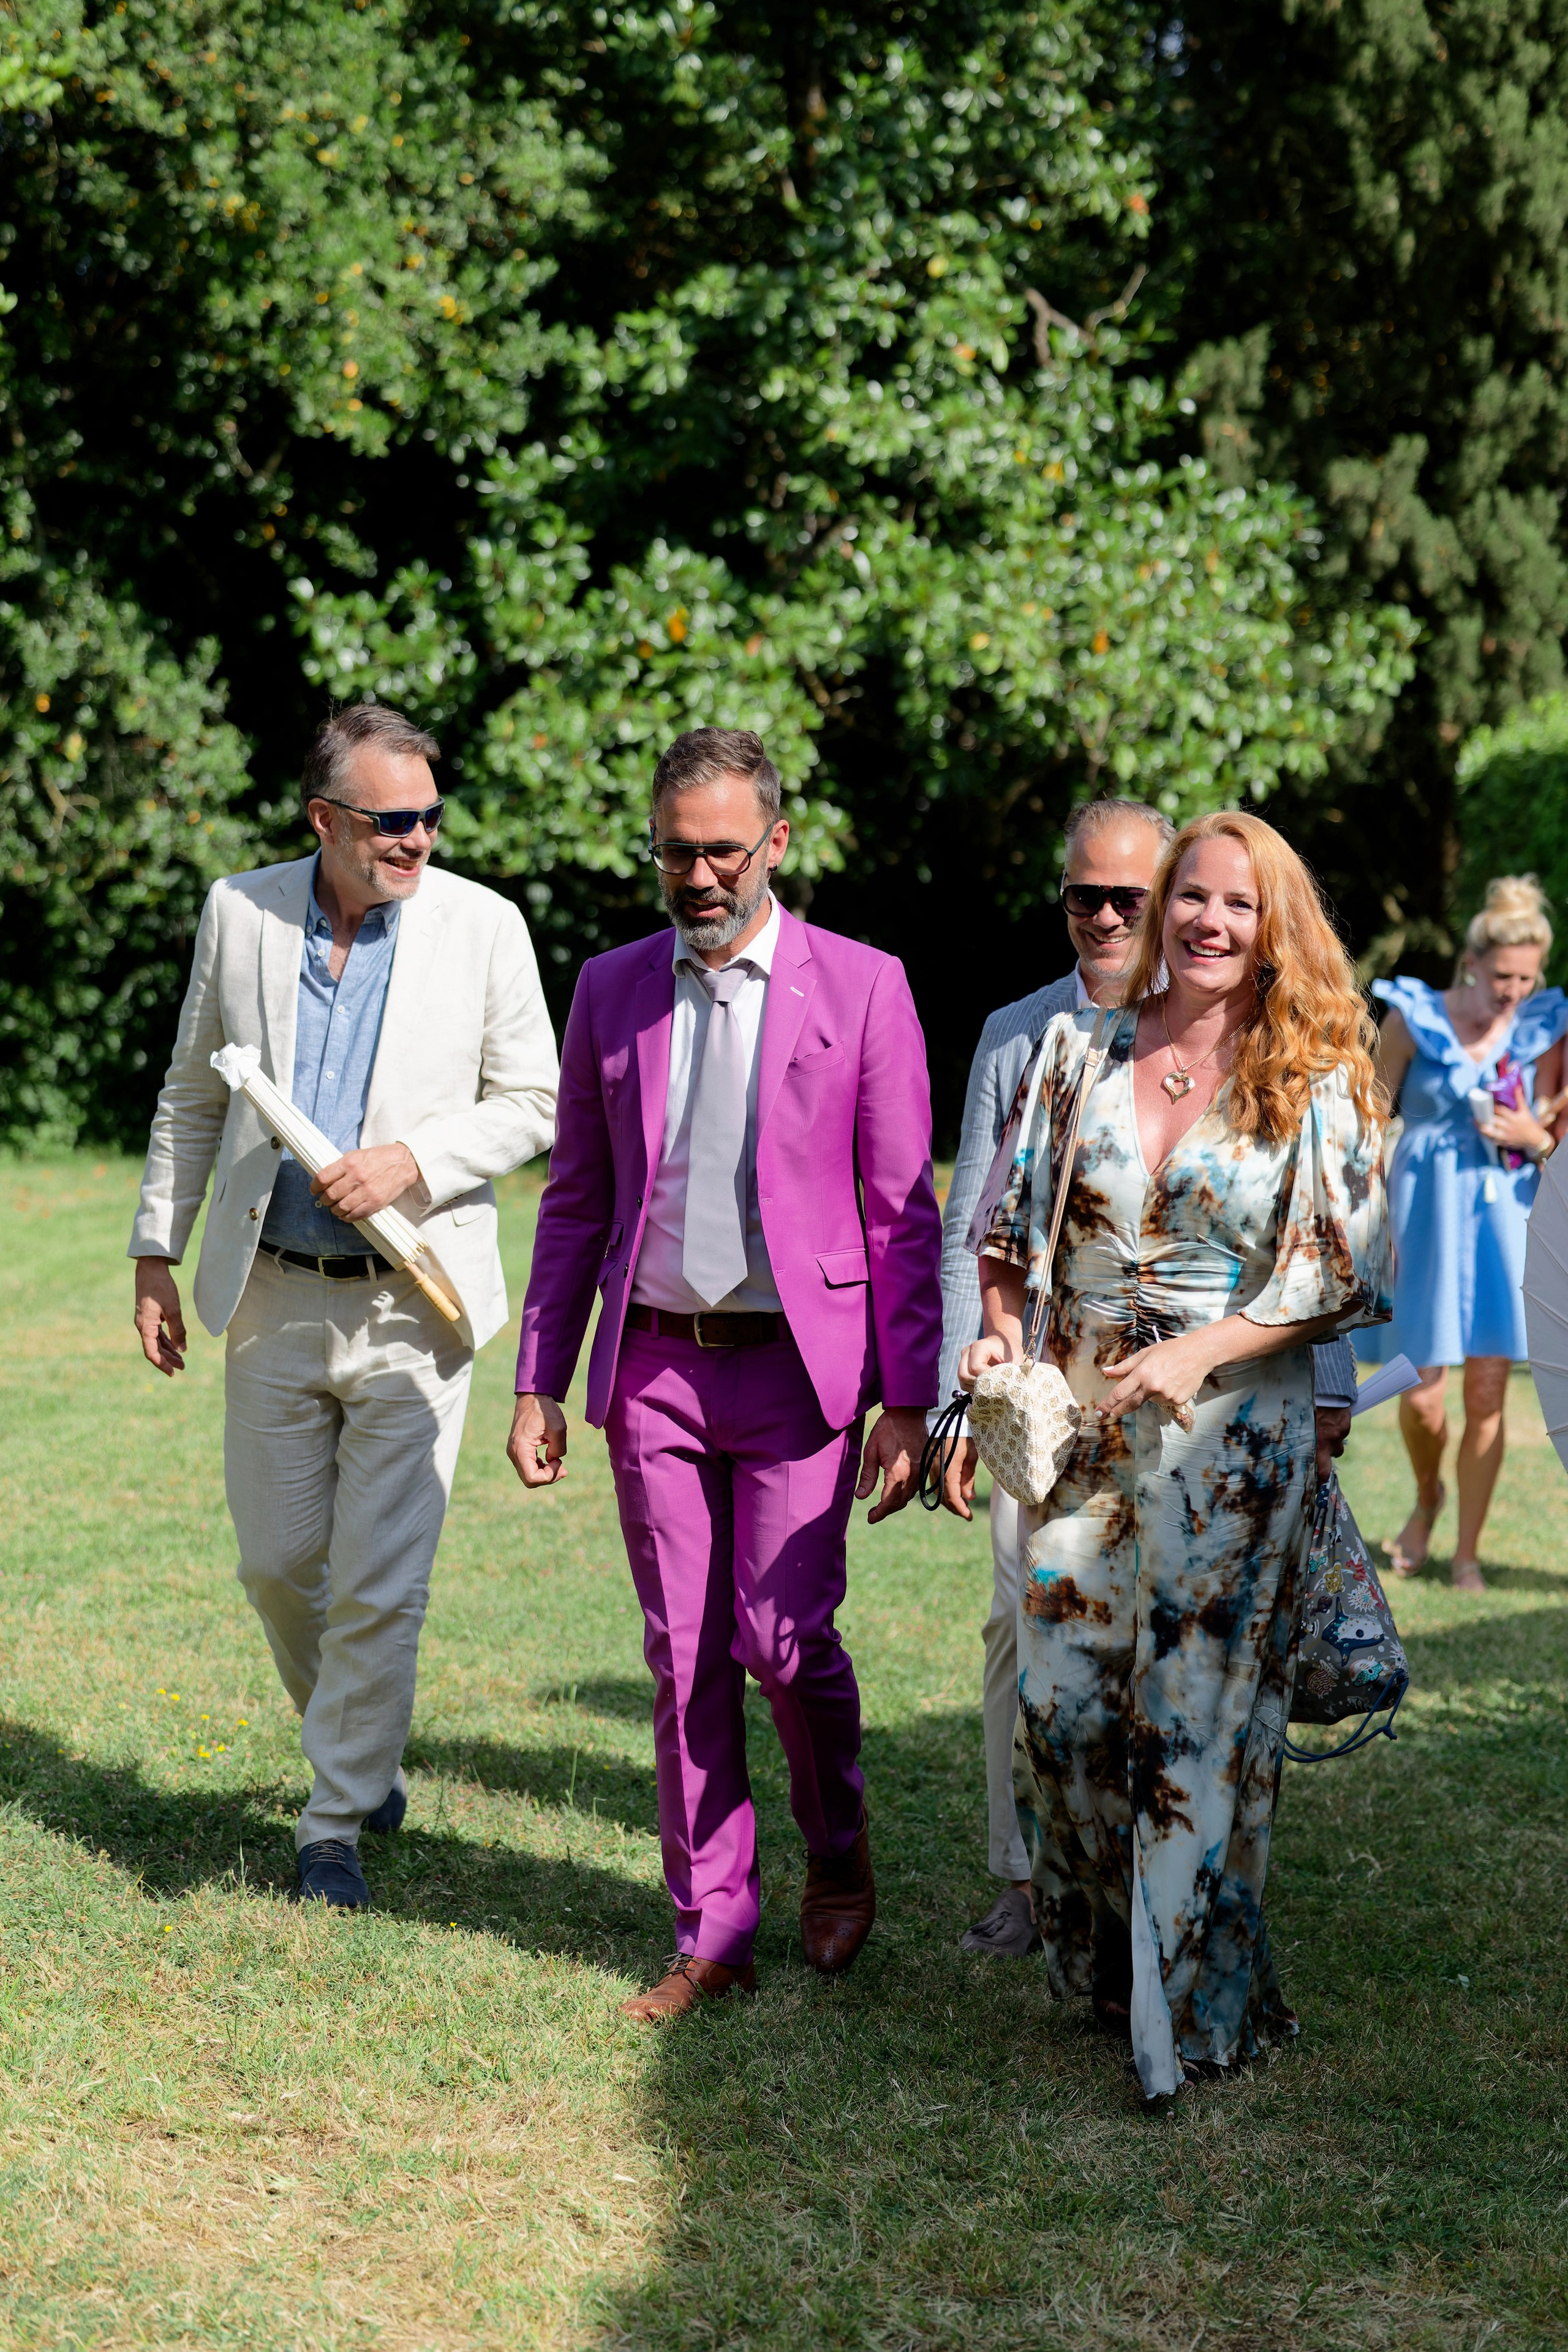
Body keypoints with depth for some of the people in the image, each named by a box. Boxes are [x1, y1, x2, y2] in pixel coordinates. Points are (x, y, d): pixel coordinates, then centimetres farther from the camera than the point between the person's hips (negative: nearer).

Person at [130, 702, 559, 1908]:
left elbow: (535, 1103, 0)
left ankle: (337, 1824, 10)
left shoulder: (484, 926, -4)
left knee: (381, 1585, -4)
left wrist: (409, 1159, -15)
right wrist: (157, 1252, 9)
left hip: (413, 1302, -3)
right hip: (274, 1298, 3)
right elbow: (193, 1098, 12)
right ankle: (364, 1750, 36)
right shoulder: (240, 912, 3)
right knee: (279, 1566, 10)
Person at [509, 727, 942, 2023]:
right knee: (685, 1660, 5)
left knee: (783, 1637, -8)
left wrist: (908, 1399, -6)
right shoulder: (611, 991, 9)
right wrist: (539, 1384, 8)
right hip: (655, 1367, 3)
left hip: (797, 1364, -3)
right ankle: (712, 1938, 16)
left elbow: (902, 1211, -1)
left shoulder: (862, 987, 0)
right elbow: (575, 1200, 13)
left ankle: (840, 1848, 23)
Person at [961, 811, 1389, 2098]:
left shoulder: (1316, 1084, -2)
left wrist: (1205, 1351, -16)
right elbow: (1016, 1220, 12)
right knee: (1063, 1696, 3)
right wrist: (1000, 1329, -6)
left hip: (1236, 1427, -3)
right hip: (1080, 1420, 3)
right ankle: (1096, 1965, 24)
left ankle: (1194, 2001, 13)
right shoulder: (1080, 1051, 7)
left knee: (1201, 1705, 0)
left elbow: (1345, 1270, -5)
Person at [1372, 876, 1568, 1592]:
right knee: (1421, 1396, -1)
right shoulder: (1414, 1018, -5)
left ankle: (1467, 1552, 13)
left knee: (1487, 1396, -1)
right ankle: (1428, 1496, 32)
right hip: (1425, 1216, -1)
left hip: (1505, 1218, 1)